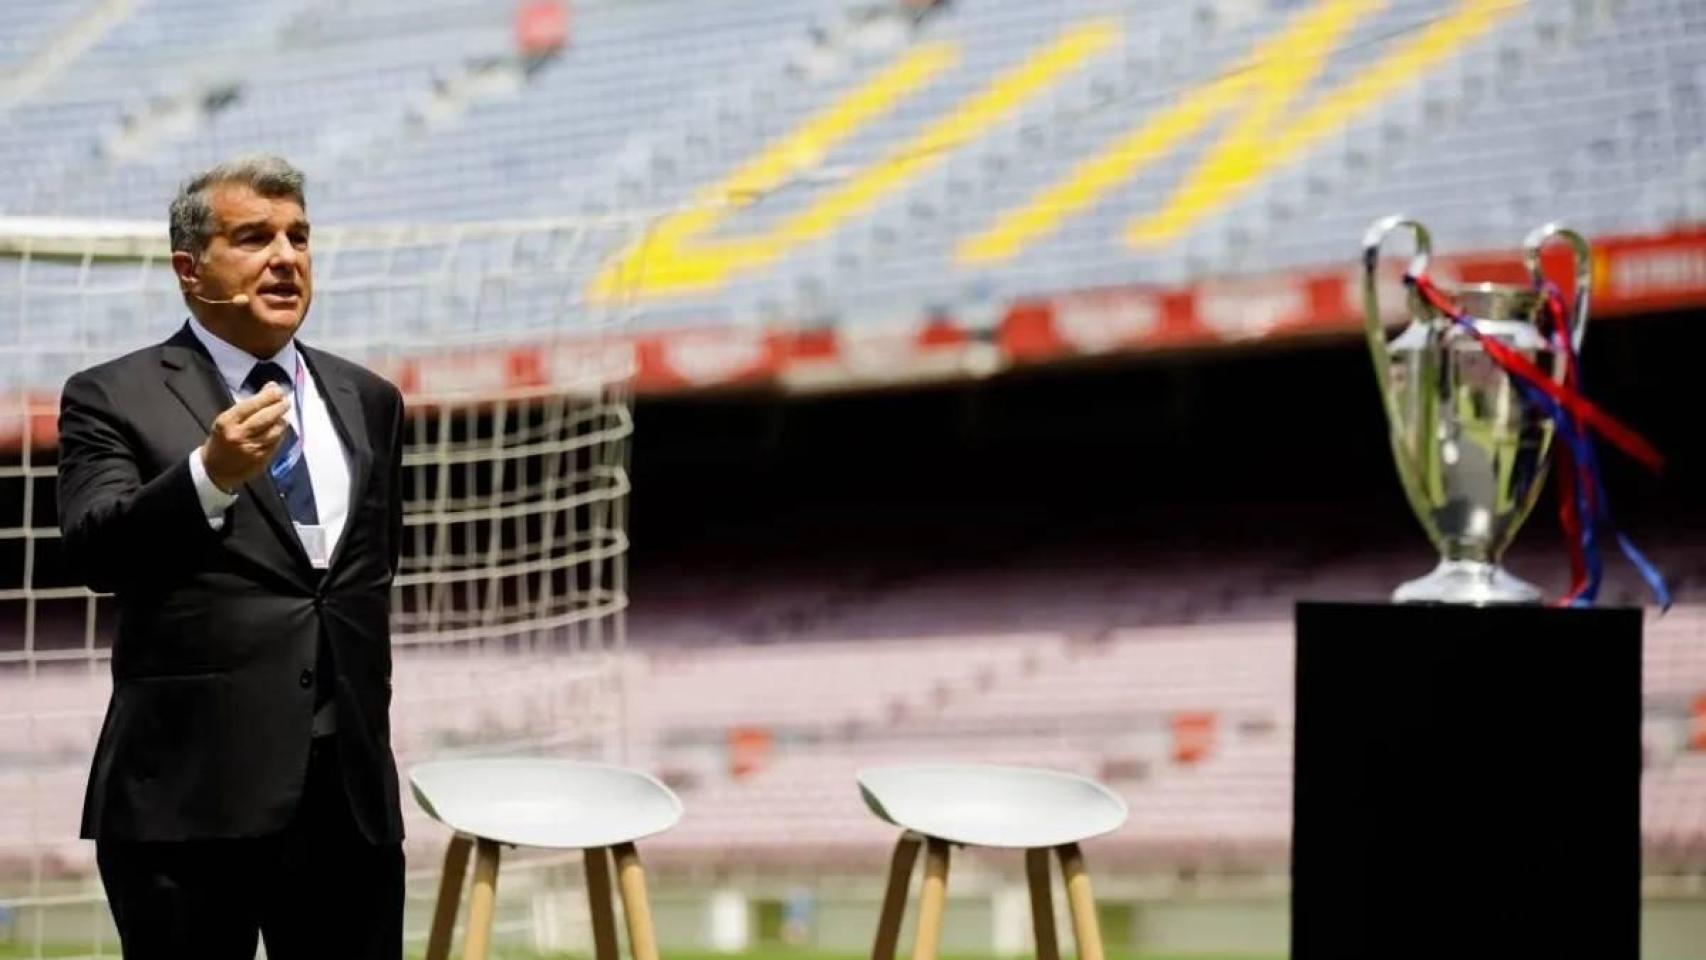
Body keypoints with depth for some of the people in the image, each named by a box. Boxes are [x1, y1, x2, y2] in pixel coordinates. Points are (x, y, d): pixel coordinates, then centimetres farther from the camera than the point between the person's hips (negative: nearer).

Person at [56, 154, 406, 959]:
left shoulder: (367, 402, 14)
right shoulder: (114, 401, -1)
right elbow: (95, 552, -16)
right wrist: (211, 475, -31)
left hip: (351, 790, 4)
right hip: (189, 793, -4)